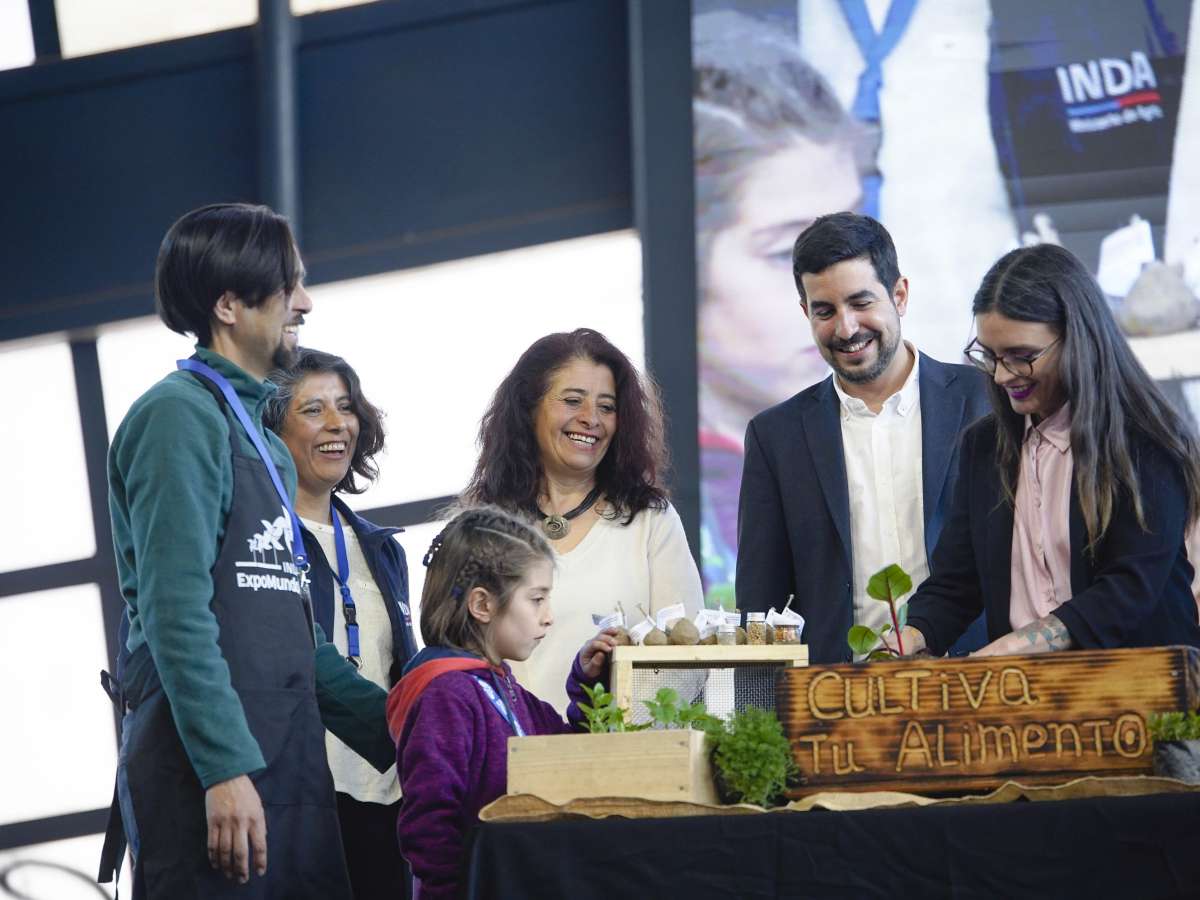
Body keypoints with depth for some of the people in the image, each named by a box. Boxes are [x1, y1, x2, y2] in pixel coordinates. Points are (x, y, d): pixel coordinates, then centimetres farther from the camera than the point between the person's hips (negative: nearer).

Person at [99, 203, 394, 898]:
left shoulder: (263, 439, 21)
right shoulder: (180, 414, -7)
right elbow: (176, 612, -17)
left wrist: (399, 735, 21)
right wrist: (225, 768, -23)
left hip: (289, 763, 9)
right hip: (209, 781, -9)